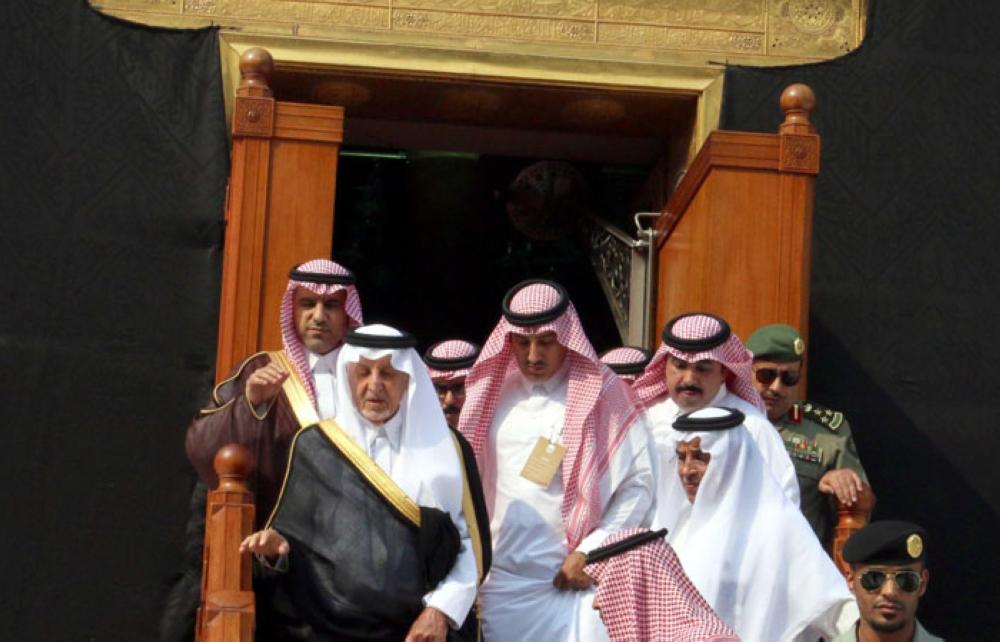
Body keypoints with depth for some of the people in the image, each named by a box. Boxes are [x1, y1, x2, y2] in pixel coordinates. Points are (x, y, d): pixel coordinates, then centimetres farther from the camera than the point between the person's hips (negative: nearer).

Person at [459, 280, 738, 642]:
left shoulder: (601, 397, -3)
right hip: (502, 581, 4)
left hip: (573, 581, -4)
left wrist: (589, 553, -12)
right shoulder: (490, 395, 10)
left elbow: (639, 483, -7)